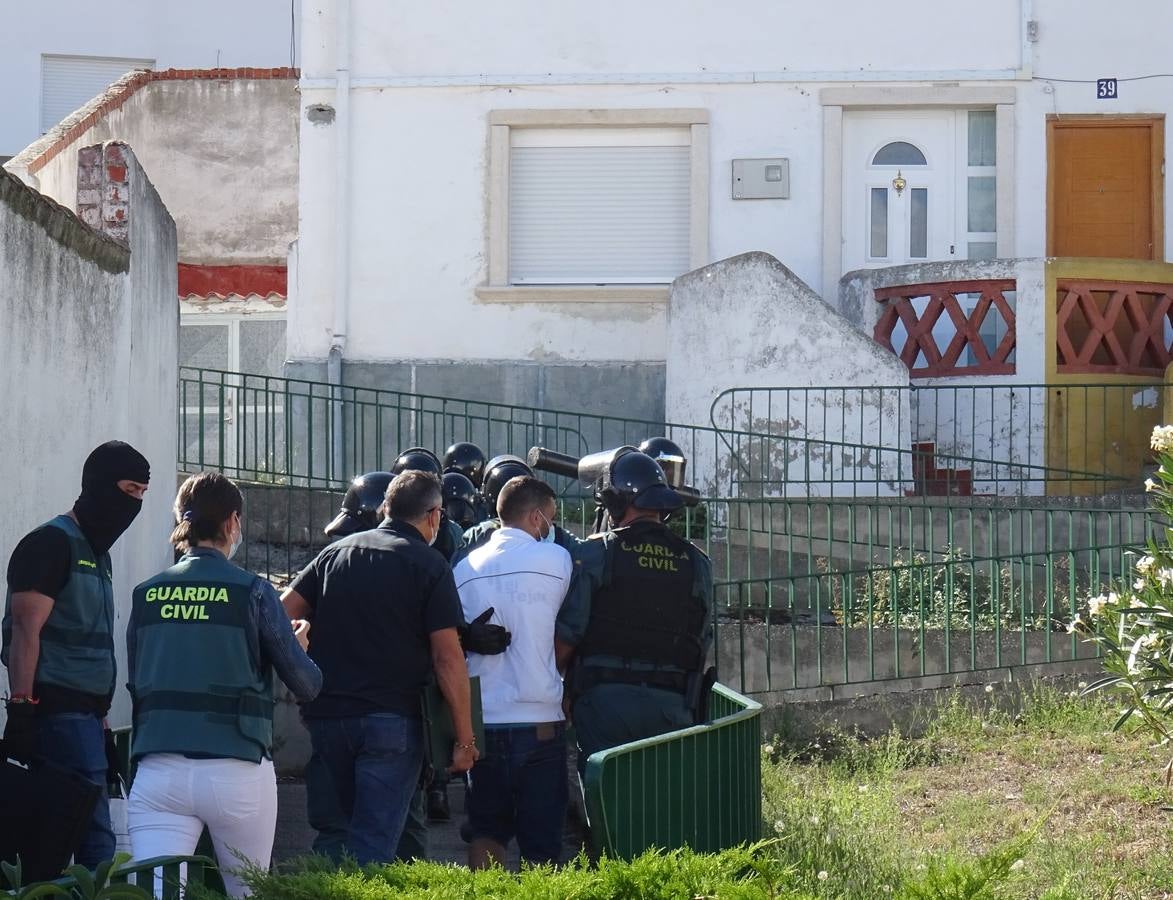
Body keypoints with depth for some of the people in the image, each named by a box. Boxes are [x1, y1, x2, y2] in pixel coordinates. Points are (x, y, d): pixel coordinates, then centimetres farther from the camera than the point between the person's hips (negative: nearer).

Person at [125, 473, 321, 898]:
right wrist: (298, 643, 22)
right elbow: (307, 685, 1)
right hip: (237, 773, -2)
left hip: (158, 771, 2)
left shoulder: (145, 595, 7)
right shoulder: (252, 591, -2)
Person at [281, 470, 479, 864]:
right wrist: (465, 738, -5)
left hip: (327, 714, 5)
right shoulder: (429, 566, -3)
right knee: (374, 846, -7)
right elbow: (448, 658, -8)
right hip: (390, 718, -5)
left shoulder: (335, 552, 12)